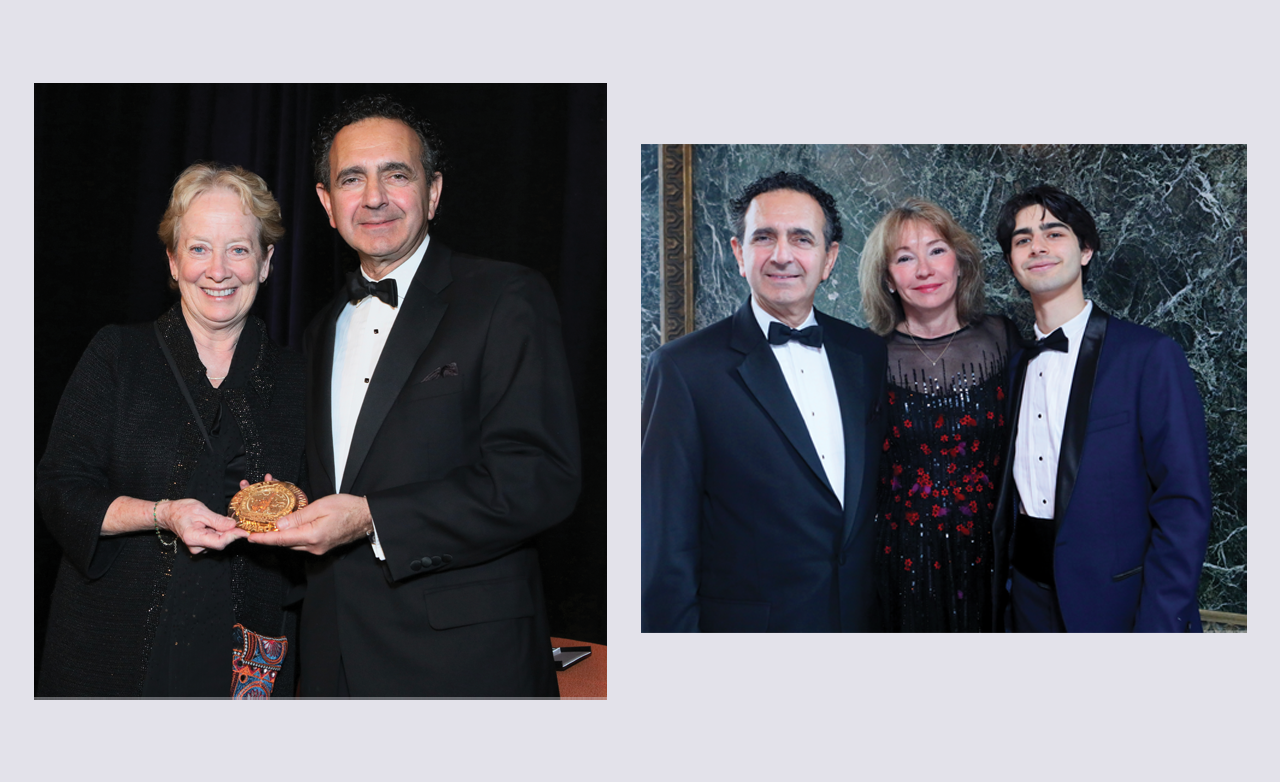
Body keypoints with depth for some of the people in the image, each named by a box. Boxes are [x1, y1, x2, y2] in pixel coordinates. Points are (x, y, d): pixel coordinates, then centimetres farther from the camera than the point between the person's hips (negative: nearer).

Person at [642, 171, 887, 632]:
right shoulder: (684, 368, -11)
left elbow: (886, 500, 9)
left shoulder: (869, 356, 4)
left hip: (863, 624, 5)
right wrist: (670, 631, -14)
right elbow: (664, 546, -11)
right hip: (745, 624, -4)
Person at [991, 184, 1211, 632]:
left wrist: (1159, 625, -18)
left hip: (1114, 606, -5)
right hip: (1028, 596, 5)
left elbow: (1183, 505, -12)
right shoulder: (1016, 364, 10)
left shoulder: (1149, 355, -8)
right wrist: (1002, 583, 2)